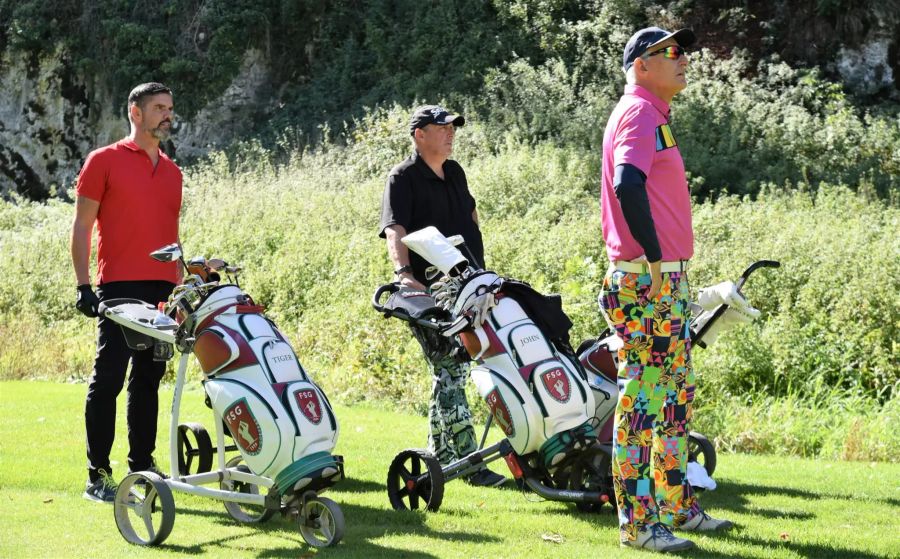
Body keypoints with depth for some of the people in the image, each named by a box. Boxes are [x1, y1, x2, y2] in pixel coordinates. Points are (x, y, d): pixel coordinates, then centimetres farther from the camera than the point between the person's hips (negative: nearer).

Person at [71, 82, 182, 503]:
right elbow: (82, 226, 0)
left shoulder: (172, 171, 18)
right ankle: (98, 476, -1)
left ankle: (142, 467, 14)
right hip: (119, 286, -6)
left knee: (148, 380, 9)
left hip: (163, 289, 6)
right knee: (108, 378, -6)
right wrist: (83, 284, -8)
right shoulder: (104, 161, 2)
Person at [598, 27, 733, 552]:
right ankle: (637, 523, -4)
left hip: (667, 280, 11)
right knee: (643, 396, -7)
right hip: (645, 279, -11)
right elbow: (628, 184, -27)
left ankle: (677, 505, 25)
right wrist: (654, 258, -24)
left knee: (677, 395, 16)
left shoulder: (655, 116, 20)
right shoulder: (638, 113, -12)